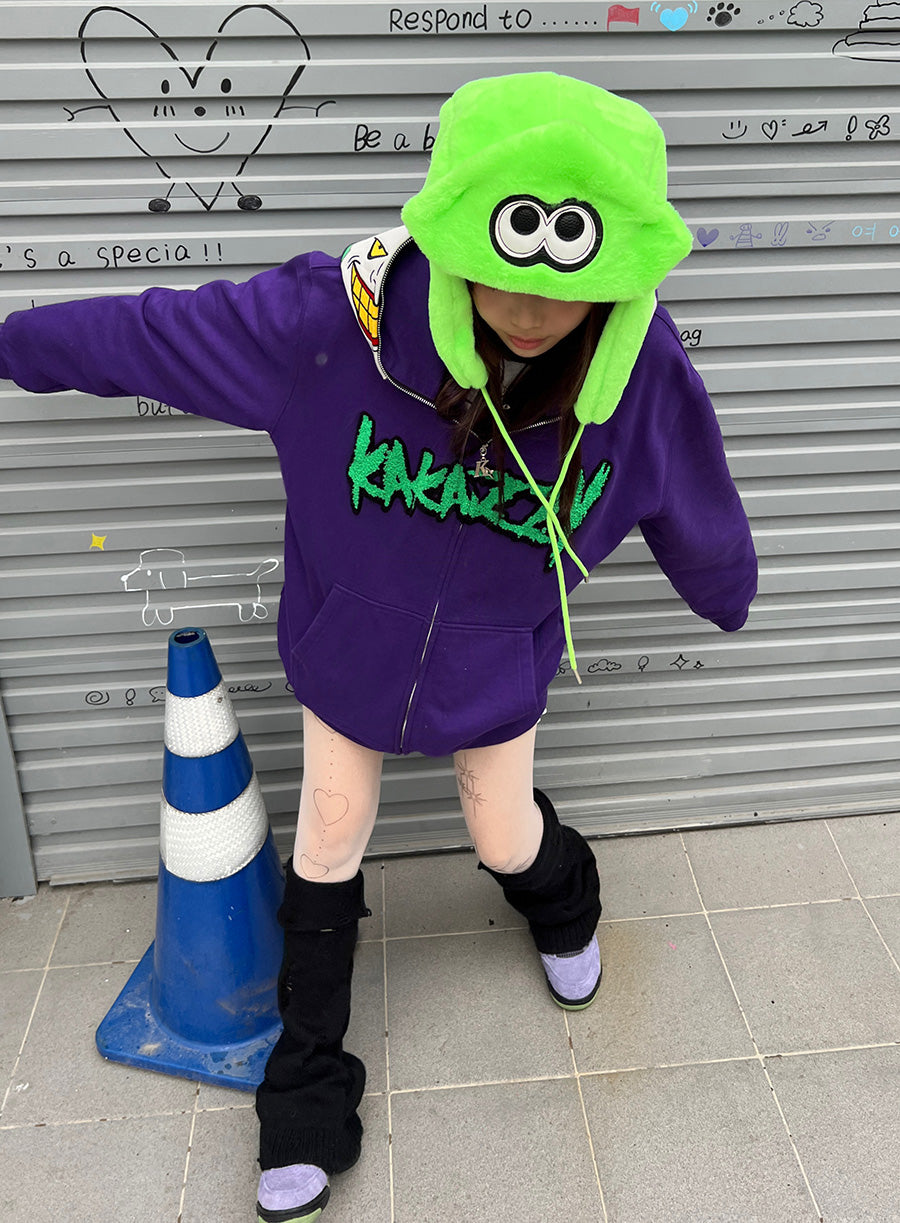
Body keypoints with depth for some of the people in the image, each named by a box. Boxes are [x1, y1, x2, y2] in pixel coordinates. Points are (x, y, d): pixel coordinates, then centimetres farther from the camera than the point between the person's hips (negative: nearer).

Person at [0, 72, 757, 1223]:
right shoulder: (336, 320, -32)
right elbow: (148, 332, -16)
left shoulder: (644, 376, -26)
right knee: (327, 847, 13)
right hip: (347, 642, 0)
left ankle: (561, 899, 61)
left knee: (505, 838, 19)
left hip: (496, 662, 0)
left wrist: (726, 599, 15)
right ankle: (308, 1084, 38)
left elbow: (698, 521, -4)